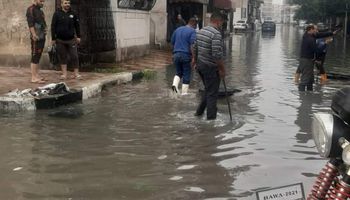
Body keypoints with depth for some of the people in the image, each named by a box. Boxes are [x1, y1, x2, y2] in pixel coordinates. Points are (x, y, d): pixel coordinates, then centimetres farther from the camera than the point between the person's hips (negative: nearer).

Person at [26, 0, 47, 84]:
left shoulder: (40, 10, 19)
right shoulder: (31, 9, -8)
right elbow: (30, 23, -18)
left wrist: (44, 30, 15)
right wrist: (34, 34, -26)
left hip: (42, 37, 9)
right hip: (36, 38, -9)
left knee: (38, 57, 12)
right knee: (35, 57, -9)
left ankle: (37, 75, 17)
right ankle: (34, 77, -9)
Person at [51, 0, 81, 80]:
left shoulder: (73, 14, 7)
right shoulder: (57, 14, 0)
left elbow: (77, 25, 11)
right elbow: (53, 27, 0)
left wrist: (78, 36, 6)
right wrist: (53, 38, -4)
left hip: (71, 39, 1)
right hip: (60, 40, -1)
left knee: (74, 56, -3)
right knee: (62, 57, 4)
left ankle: (76, 73, 3)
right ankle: (64, 74, 10)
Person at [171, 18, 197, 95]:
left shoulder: (177, 29, 13)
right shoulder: (192, 31, -5)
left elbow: (172, 43, 17)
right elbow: (192, 45, -16)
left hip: (176, 54, 5)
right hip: (186, 55, -5)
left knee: (179, 72, 19)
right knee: (186, 75, 6)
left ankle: (175, 84, -7)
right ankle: (184, 93, 6)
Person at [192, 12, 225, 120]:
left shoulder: (200, 31, 7)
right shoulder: (216, 34, -20)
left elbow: (195, 48, 17)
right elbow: (217, 54, -25)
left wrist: (194, 59, 32)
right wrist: (222, 69, -17)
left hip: (200, 65, 9)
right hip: (211, 67, -8)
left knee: (208, 90, 24)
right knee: (212, 93, 2)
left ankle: (199, 111, 29)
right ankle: (211, 118, 7)